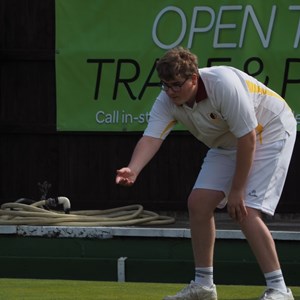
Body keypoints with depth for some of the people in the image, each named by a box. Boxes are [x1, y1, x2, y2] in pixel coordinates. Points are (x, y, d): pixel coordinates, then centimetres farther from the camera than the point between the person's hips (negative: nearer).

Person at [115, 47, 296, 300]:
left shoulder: (223, 85, -35)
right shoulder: (167, 101, -15)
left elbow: (247, 139, -30)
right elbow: (152, 137, -28)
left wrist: (237, 190, -24)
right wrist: (132, 170, -49)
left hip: (269, 132, -8)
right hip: (228, 143, 8)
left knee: (245, 212, -20)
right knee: (198, 203, 0)